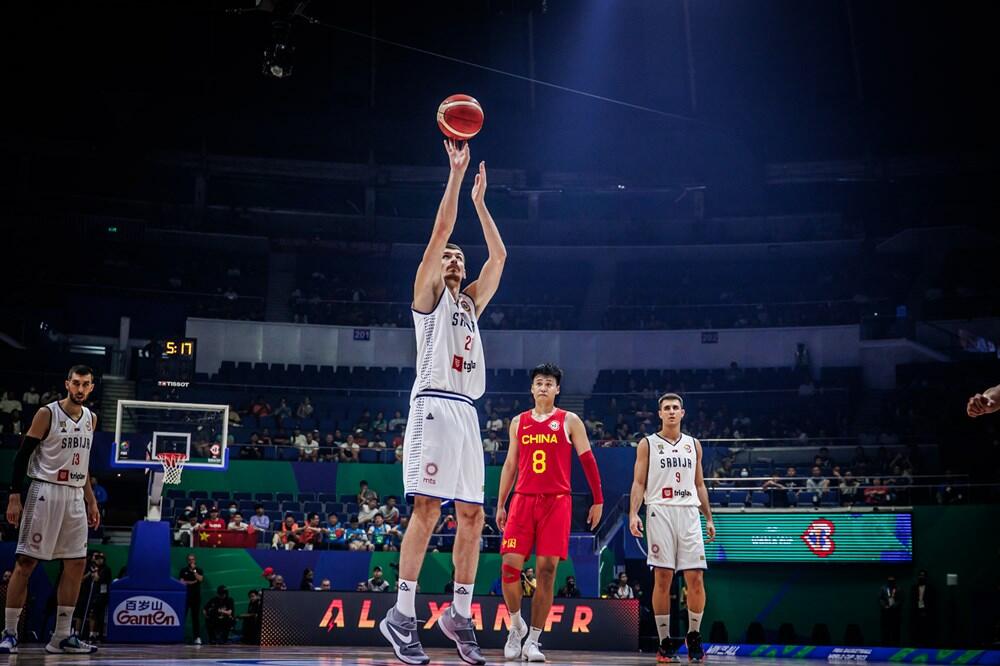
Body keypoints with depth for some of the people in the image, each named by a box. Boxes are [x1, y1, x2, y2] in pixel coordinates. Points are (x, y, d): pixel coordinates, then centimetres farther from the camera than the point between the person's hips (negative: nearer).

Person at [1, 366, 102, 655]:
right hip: (45, 492, -6)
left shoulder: (91, 418, 11)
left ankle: (62, 636, 9)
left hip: (75, 496, 6)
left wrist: (91, 500, 16)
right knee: (25, 562, -4)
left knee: (76, 564, 3)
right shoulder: (47, 413, -7)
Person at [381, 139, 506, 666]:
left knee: (472, 516, 4)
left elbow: (498, 256, 24)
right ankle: (402, 614, -10)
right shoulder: (428, 295, 8)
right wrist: (455, 174, 3)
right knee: (427, 509, -13)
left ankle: (460, 615, 11)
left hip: (466, 412, 7)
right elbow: (440, 232, -1)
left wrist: (480, 200, 27)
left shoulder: (470, 303, 25)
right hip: (434, 406, -7)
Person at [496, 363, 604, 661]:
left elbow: (588, 460, 3)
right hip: (523, 500, 2)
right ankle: (516, 626, 16)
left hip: (556, 502, -2)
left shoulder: (570, 421, 5)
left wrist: (598, 501, -2)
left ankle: (533, 641, 3)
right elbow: (510, 465, 17)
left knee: (547, 570, -4)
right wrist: (500, 505, 13)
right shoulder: (518, 422, 13)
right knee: (510, 566, -8)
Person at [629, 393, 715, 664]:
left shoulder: (694, 445, 16)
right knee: (662, 578, -4)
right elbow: (638, 482, 1)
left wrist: (709, 518, 13)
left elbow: (699, 484, 20)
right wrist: (633, 514, -12)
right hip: (660, 512, -3)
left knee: (695, 578, -4)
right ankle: (665, 643, 4)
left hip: (689, 513, 3)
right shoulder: (647, 444, 6)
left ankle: (694, 636, 13)